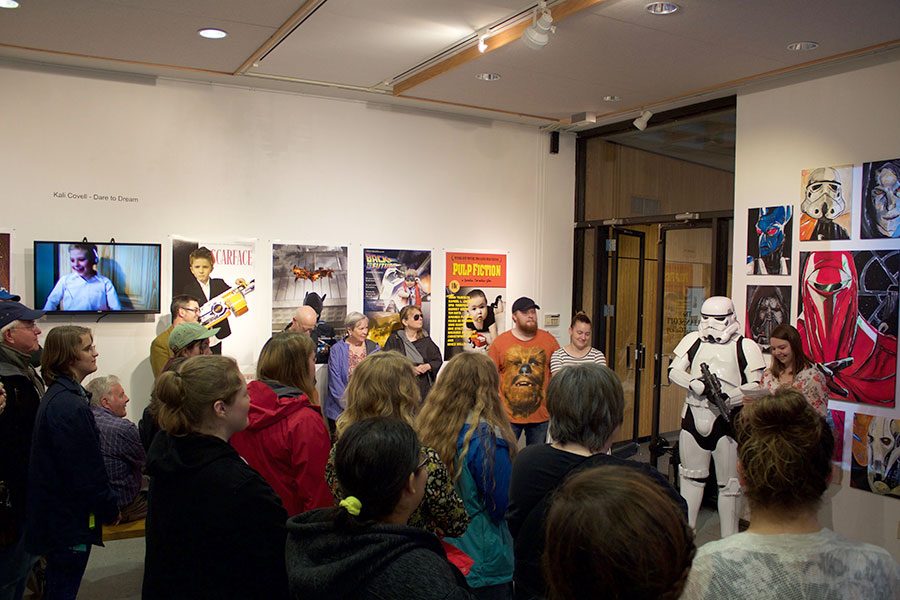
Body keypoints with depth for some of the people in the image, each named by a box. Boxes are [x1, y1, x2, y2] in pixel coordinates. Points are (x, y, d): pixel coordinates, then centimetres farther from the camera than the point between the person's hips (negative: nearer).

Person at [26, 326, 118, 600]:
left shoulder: (57, 396, 7)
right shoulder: (70, 407, -25)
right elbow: (87, 471, -23)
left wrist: (106, 504, 15)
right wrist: (110, 508, -9)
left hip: (56, 514, 10)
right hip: (70, 520, -10)